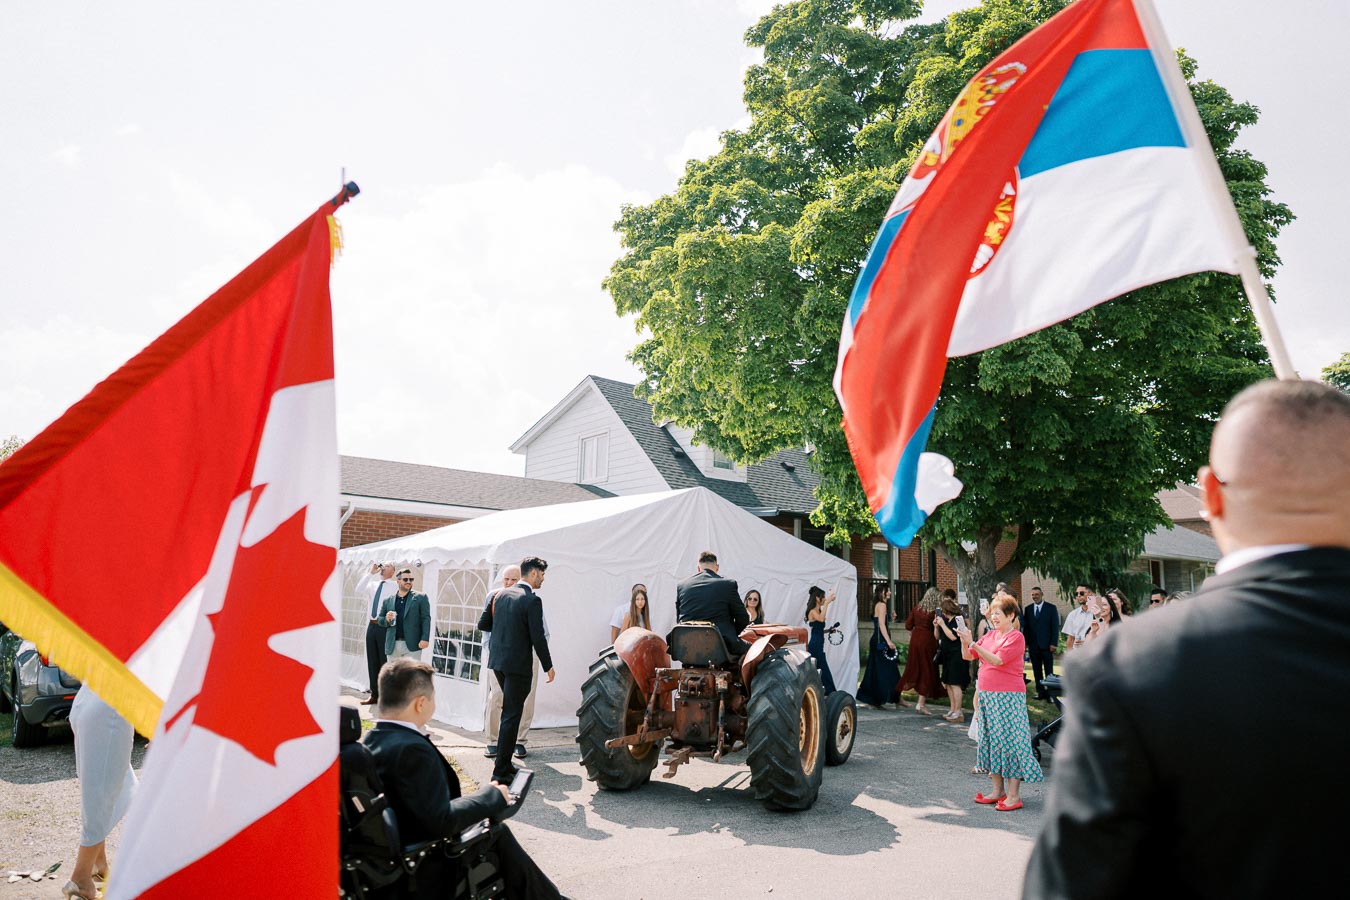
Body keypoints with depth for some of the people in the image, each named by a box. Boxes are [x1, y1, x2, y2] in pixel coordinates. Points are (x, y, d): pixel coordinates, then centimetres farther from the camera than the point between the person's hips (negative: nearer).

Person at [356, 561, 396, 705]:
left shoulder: (395, 586, -4)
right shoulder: (373, 584, 13)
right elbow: (359, 590, -4)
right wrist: (370, 573, -5)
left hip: (385, 626, -6)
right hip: (372, 625, 6)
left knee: (385, 661, -1)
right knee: (372, 661, 10)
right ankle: (374, 695, 18)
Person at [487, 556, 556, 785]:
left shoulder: (502, 594, 8)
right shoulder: (532, 600, -15)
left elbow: (495, 627, 14)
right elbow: (538, 637, -15)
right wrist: (548, 667, -5)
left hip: (498, 661, 8)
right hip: (518, 664, -8)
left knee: (510, 711, 20)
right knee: (512, 716, 0)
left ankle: (505, 764, 27)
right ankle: (501, 771, 4)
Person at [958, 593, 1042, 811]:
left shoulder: (1016, 637, -10)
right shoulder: (990, 635, 11)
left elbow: (997, 660, -22)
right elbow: (968, 656, 9)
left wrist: (973, 643, -27)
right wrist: (965, 640, -9)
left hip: (1007, 696, -8)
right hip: (987, 694, 8)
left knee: (1009, 739, -4)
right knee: (991, 739, 12)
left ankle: (1014, 795, 3)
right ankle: (997, 790, 23)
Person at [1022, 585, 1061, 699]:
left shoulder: (1051, 608, 1)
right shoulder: (1028, 609, 9)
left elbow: (1055, 626, -2)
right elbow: (1025, 627, 9)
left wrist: (1053, 643, -9)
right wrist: (1026, 643, 2)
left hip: (1046, 645, -3)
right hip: (1033, 645, 3)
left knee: (1049, 670, 1)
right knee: (1037, 670, 6)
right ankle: (1040, 692, 11)